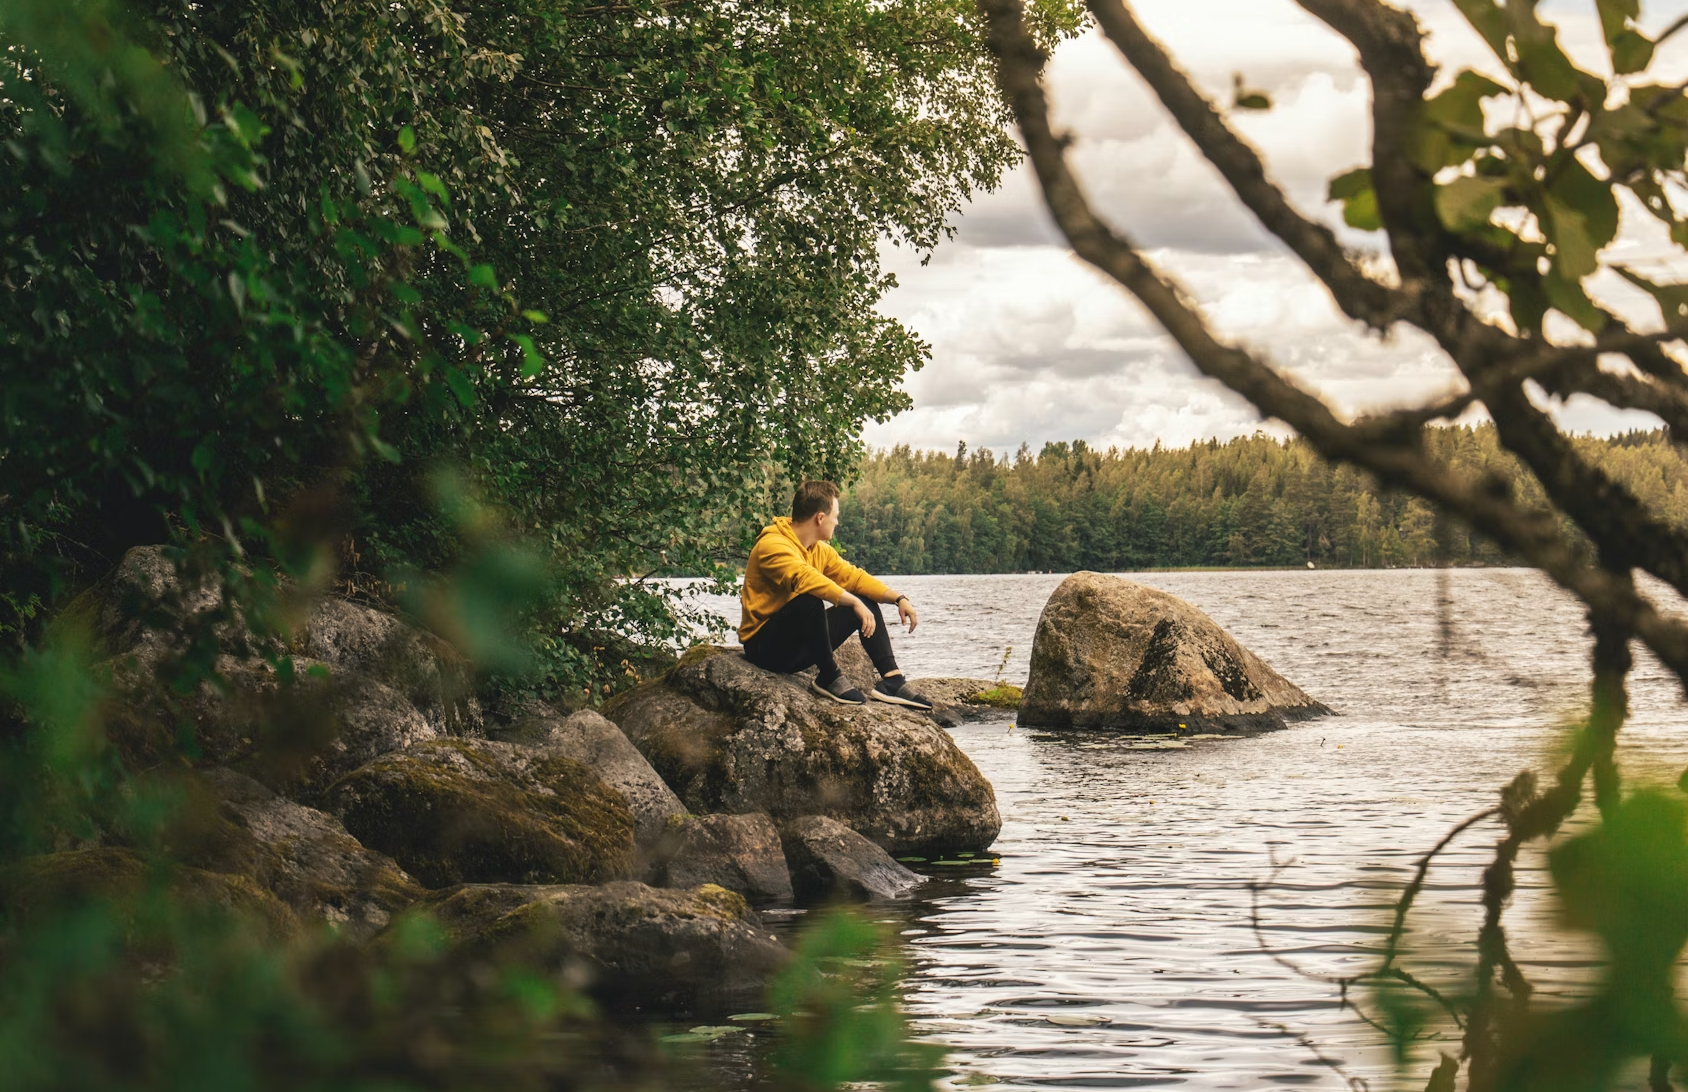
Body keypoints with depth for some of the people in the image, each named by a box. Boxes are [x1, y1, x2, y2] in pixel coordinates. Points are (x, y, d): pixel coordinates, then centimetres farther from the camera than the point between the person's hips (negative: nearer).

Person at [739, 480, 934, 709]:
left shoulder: (818, 550, 8)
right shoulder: (773, 545, -20)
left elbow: (852, 576, 10)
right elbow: (805, 578, -36)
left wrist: (898, 598, -1)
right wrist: (854, 602, -40)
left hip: (800, 645, 9)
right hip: (765, 645, -9)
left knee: (866, 602, 5)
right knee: (810, 598, -35)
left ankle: (892, 680, -6)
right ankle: (829, 678, -20)